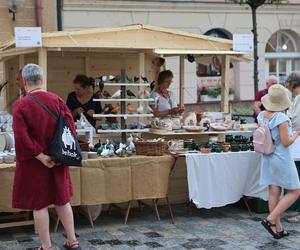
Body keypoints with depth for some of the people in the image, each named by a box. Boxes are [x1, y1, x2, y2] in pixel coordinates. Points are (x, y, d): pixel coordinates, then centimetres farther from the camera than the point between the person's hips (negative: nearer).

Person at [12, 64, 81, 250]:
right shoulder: (57, 100, -4)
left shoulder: (21, 105, -14)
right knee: (62, 200, 16)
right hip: (57, 161, 4)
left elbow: (21, 137, -20)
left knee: (39, 204, 7)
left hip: (34, 164, -4)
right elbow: (71, 127, -4)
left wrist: (40, 156, -14)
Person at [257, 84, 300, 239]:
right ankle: (270, 220, -2)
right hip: (282, 158, -7)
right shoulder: (281, 117, -22)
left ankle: (278, 228, 17)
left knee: (274, 193, 10)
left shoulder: (262, 115, 0)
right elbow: (286, 142, -19)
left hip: (268, 158, 7)